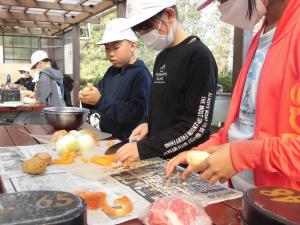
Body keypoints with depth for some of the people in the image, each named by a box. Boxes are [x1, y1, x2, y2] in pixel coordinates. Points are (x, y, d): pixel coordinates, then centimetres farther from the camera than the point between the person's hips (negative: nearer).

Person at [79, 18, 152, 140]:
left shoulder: (141, 74, -14)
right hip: (106, 137, 6)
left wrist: (100, 101, -22)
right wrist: (88, 99, -5)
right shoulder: (111, 71, 10)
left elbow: (137, 113, -24)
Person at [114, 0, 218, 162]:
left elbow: (197, 125, -20)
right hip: (159, 159, 7)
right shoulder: (161, 57, 10)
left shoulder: (199, 56, -16)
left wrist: (144, 148, -22)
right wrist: (148, 124, 0)